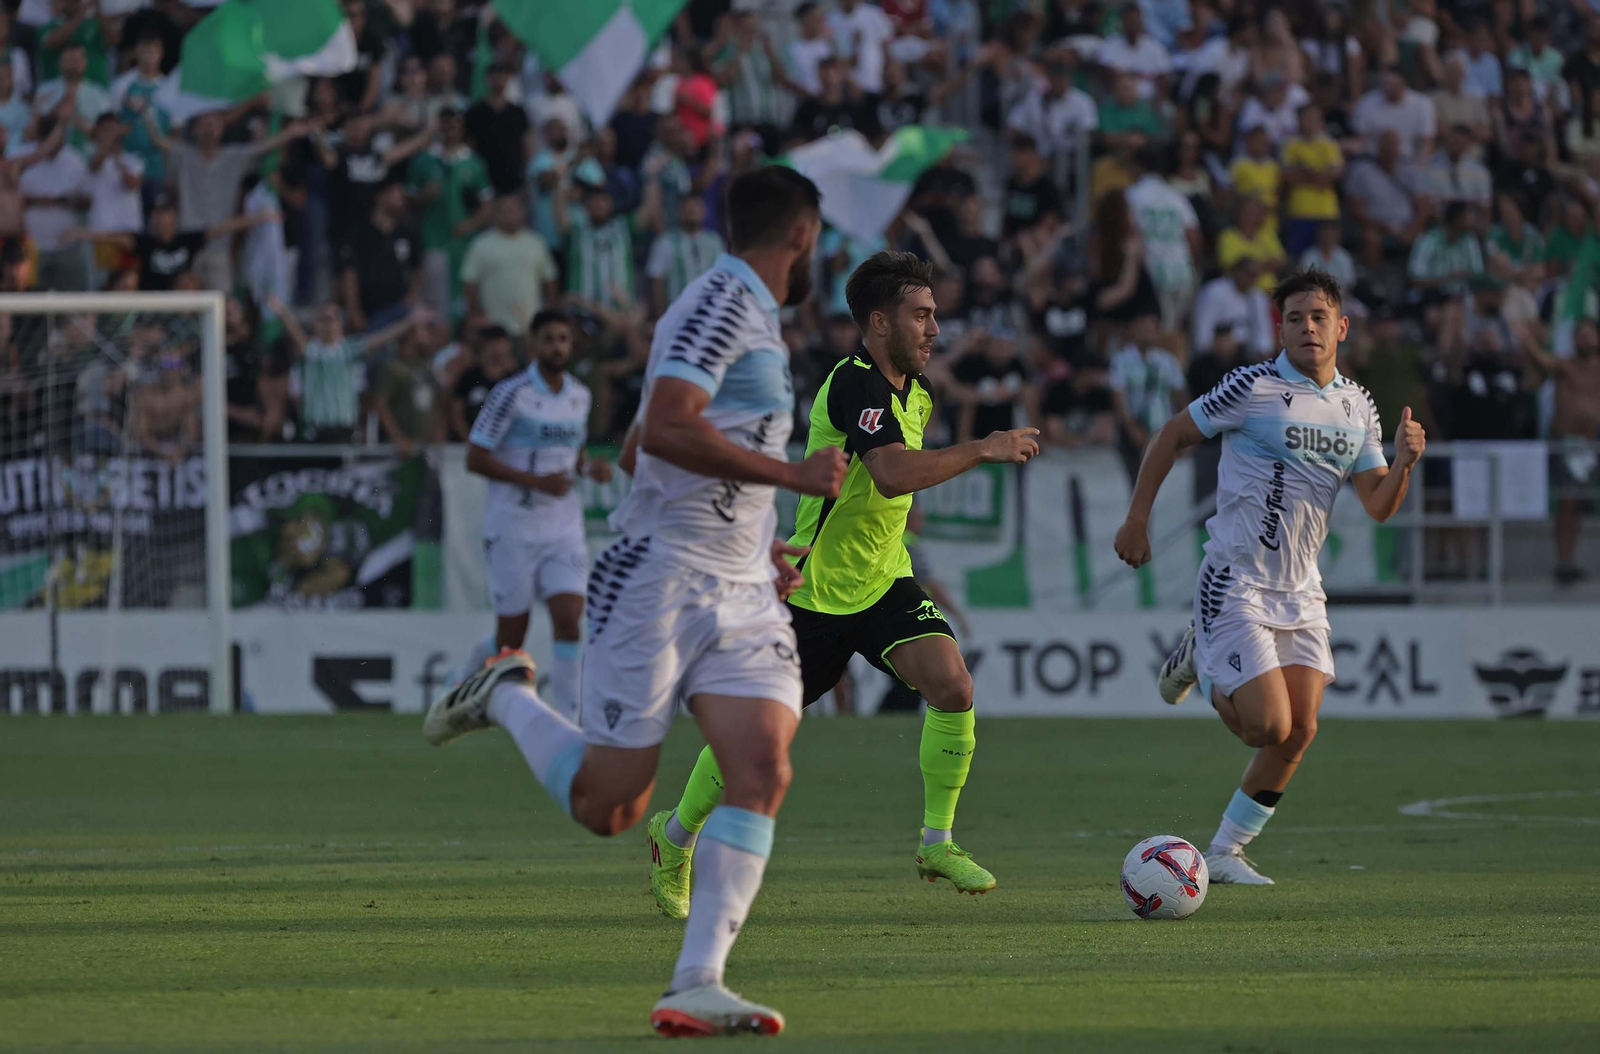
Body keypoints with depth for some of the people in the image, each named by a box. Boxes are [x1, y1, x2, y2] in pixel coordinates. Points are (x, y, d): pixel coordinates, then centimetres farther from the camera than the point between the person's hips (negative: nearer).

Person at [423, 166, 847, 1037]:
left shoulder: (749, 312, 20)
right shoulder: (724, 300, -11)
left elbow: (637, 451, 28)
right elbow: (667, 429, -25)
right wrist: (793, 475, -21)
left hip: (741, 597, 9)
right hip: (658, 588, -9)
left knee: (761, 773, -12)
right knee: (606, 806, -3)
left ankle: (696, 984, -16)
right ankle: (507, 696, 25)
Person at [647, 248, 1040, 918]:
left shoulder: (914, 393, 5)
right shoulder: (853, 386, -23)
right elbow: (893, 473, -40)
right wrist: (983, 449, -36)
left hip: (883, 583, 7)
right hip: (815, 588, -7)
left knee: (952, 687, -17)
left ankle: (938, 844, -5)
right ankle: (676, 838, 29)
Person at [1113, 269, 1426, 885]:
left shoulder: (1358, 406, 9)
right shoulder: (1253, 388, -9)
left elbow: (1378, 507, 7)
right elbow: (1173, 436, 0)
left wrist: (1403, 464, -13)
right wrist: (1137, 520, -2)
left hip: (1300, 592, 6)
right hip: (1235, 584, -6)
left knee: (1299, 731, -1)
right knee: (1270, 727, -15)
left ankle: (1224, 852, 14)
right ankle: (1201, 664, 16)